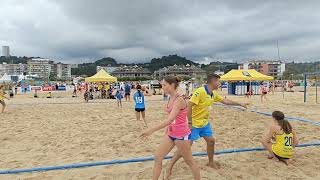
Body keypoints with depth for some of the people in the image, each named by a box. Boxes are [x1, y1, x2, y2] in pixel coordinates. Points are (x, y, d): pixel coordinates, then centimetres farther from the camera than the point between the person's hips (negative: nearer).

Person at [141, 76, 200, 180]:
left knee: (189, 162, 10)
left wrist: (152, 130, -33)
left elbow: (170, 120, -31)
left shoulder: (179, 100, -22)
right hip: (171, 134, 9)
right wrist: (167, 131, 22)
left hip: (181, 135, -8)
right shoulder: (171, 99, 5)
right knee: (157, 157, 9)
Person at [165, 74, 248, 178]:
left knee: (211, 141, 16)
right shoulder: (200, 91, -23)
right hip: (194, 124, -9)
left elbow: (225, 101, 19)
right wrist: (189, 122, -25)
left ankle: (211, 162, 38)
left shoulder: (213, 94, 6)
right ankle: (170, 166, 5)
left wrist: (240, 104, 22)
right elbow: (189, 105, -26)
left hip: (205, 123, 9)